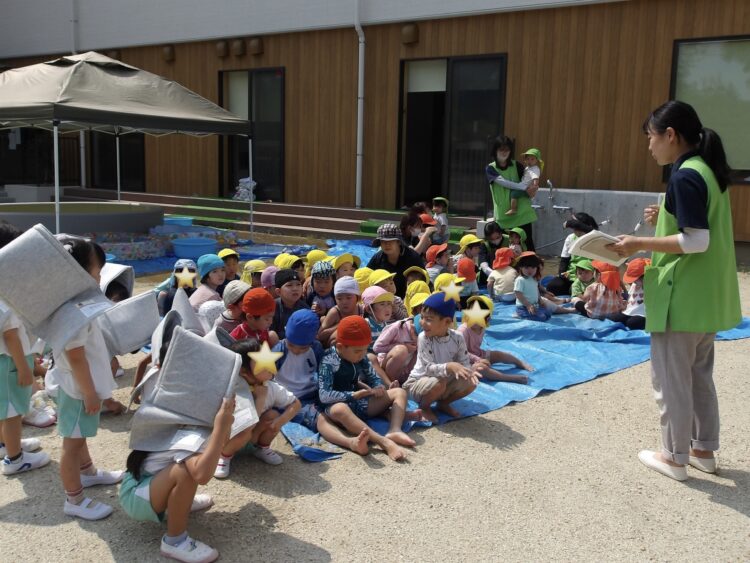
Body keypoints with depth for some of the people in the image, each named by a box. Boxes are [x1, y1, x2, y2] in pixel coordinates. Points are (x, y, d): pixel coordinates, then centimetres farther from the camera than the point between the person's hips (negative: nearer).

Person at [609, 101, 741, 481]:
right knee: (699, 374, 20)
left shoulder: (685, 176, -19)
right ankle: (704, 449, 31)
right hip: (706, 296, 10)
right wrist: (666, 220, 9)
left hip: (682, 296, -10)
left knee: (670, 378, 4)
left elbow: (697, 241, -23)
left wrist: (641, 244, -18)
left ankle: (675, 457, 16)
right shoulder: (708, 171, 10)